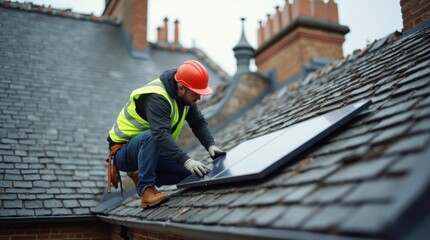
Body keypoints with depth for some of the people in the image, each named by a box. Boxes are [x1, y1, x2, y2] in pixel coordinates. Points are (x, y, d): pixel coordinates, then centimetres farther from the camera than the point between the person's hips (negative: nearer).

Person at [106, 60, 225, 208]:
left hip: (154, 150, 8)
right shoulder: (156, 98, -30)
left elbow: (198, 123, -1)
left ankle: (140, 174, 7)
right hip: (123, 150, -8)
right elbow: (161, 135, -42)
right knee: (151, 135, -39)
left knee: (191, 173, -8)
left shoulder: (184, 95, -4)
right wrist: (186, 161, -49)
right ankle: (146, 188, -30)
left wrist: (210, 146, -18)